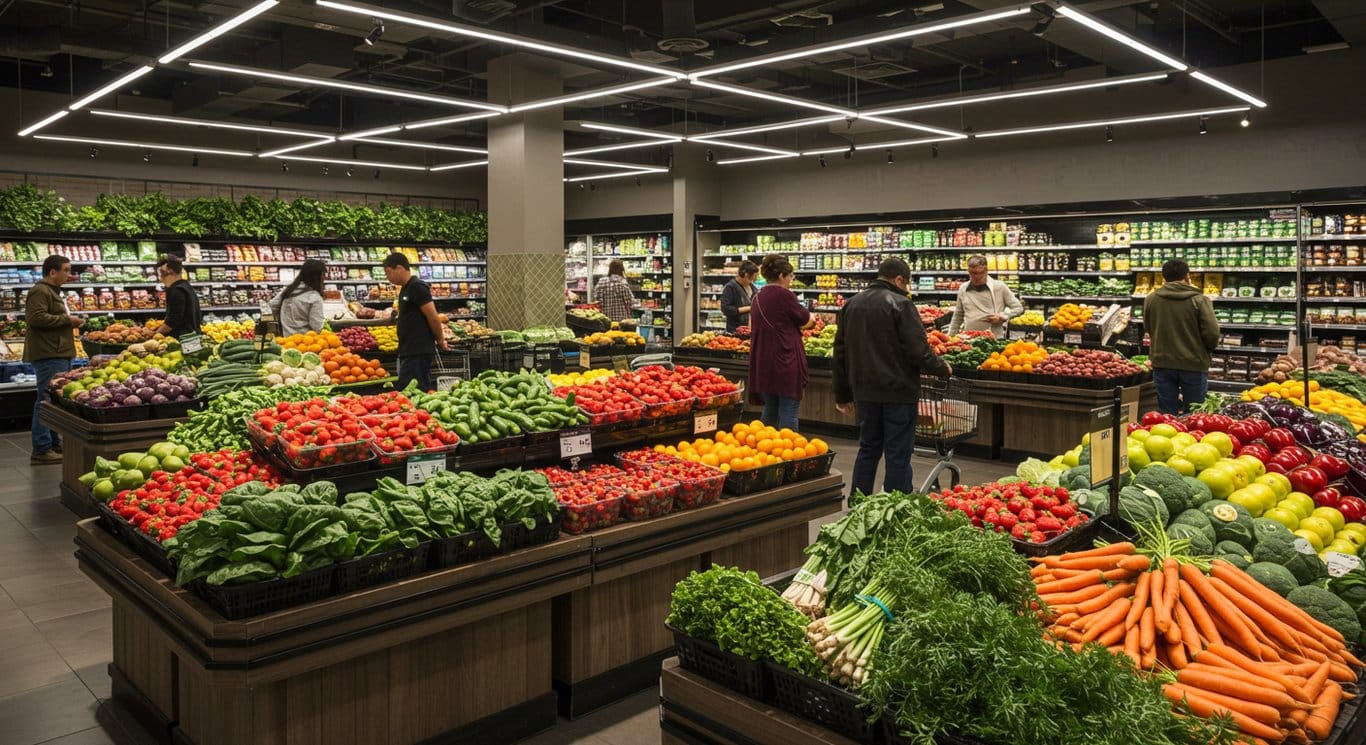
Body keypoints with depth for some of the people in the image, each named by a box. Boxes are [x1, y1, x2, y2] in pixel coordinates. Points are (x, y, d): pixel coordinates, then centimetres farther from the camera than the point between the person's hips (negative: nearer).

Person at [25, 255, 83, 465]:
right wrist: (66, 319, -16)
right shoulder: (40, 292, -12)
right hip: (49, 355, -11)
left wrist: (70, 321, 16)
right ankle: (41, 450, -8)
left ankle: (54, 442, 26)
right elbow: (37, 318, -24)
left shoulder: (51, 291, 23)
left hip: (59, 353, 11)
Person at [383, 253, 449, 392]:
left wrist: (440, 341, -5)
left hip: (418, 352, -10)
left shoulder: (417, 287, -13)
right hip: (410, 351, 10)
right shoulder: (405, 289, 17)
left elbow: (433, 318, -17)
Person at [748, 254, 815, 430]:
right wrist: (812, 319, 18)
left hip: (762, 362, 8)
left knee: (770, 410, 16)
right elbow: (807, 321, -4)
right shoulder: (784, 295, -12)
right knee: (788, 411, -2)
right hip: (786, 362, -8)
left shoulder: (757, 297, 12)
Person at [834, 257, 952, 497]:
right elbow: (919, 350, -16)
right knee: (898, 454, 1)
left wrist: (843, 394, 19)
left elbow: (840, 353, 13)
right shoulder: (900, 304, -12)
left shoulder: (851, 304, 10)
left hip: (864, 390, 6)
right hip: (898, 390, -6)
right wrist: (943, 369, 2)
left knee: (868, 449, 17)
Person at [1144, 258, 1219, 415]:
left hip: (1162, 363, 2)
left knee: (1166, 414, 8)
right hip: (1194, 364, -2)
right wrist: (1205, 351, 8)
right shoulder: (1199, 299, -10)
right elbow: (1212, 334, -11)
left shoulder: (1150, 299, -1)